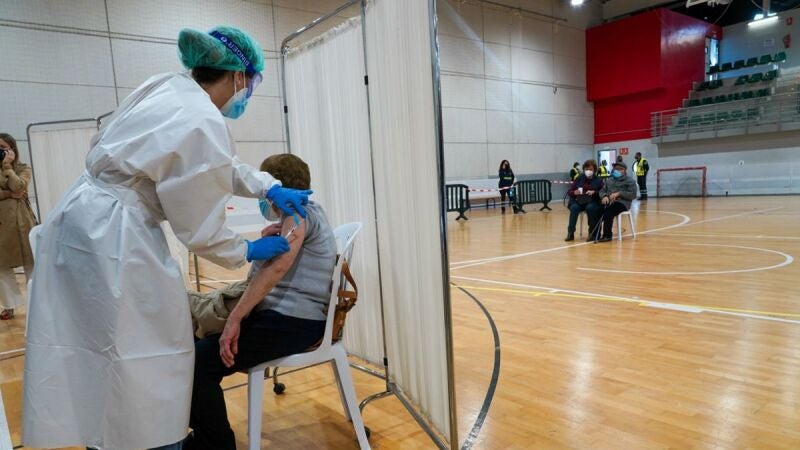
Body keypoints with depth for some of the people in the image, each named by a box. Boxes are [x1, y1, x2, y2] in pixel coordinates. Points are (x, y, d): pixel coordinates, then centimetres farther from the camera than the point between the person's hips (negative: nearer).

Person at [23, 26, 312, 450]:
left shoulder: (168, 86, 7)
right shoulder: (204, 124, -19)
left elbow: (219, 164, 19)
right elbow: (200, 228, -12)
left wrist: (270, 188, 15)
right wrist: (247, 251, 4)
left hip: (80, 220, 10)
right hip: (113, 235, -10)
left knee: (97, 346, 20)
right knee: (148, 356, 3)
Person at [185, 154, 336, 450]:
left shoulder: (301, 212, -9)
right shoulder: (295, 216, 22)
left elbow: (276, 268, -23)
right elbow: (261, 272, 17)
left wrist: (234, 320, -24)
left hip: (293, 322, -11)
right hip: (274, 315, 11)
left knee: (198, 363, -20)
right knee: (194, 342, 11)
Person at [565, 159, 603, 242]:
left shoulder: (598, 180, 7)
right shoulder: (579, 179, 11)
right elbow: (569, 192, 5)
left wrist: (594, 192, -22)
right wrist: (574, 192, -17)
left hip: (592, 202, -1)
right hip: (579, 201, 2)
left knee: (590, 208, -35)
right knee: (574, 207, -31)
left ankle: (592, 233, -21)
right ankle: (570, 232, -27)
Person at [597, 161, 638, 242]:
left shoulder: (630, 181, 10)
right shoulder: (609, 180, 26)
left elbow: (633, 194, -3)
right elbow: (602, 191, 18)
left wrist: (619, 194, -14)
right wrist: (604, 196, -6)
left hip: (622, 202, -4)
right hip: (608, 202, 5)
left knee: (608, 212, -35)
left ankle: (607, 235, -26)